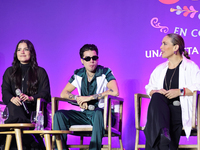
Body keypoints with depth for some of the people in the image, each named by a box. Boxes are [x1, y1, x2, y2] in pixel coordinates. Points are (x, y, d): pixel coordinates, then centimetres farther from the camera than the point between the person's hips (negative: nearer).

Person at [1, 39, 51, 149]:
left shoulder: (40, 72, 15)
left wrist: (30, 98, -20)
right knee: (13, 106, -38)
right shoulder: (9, 72, 22)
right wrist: (13, 99, -18)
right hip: (16, 108, 2)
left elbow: (45, 93, 2)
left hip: (34, 108, -2)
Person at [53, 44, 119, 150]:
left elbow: (115, 92, -23)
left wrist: (90, 97, -19)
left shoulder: (105, 73, -6)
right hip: (84, 115, 5)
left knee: (98, 113, -40)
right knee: (59, 115, -15)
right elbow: (63, 94, 10)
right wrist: (78, 98, -12)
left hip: (102, 114, -5)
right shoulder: (78, 75, 8)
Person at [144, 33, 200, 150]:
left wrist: (180, 91, -16)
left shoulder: (190, 67, 7)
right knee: (157, 97, -35)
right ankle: (163, 132, -52)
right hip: (161, 109, 4)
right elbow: (150, 88, 22)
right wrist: (156, 91, -2)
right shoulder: (160, 69, 26)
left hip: (180, 109, -4)